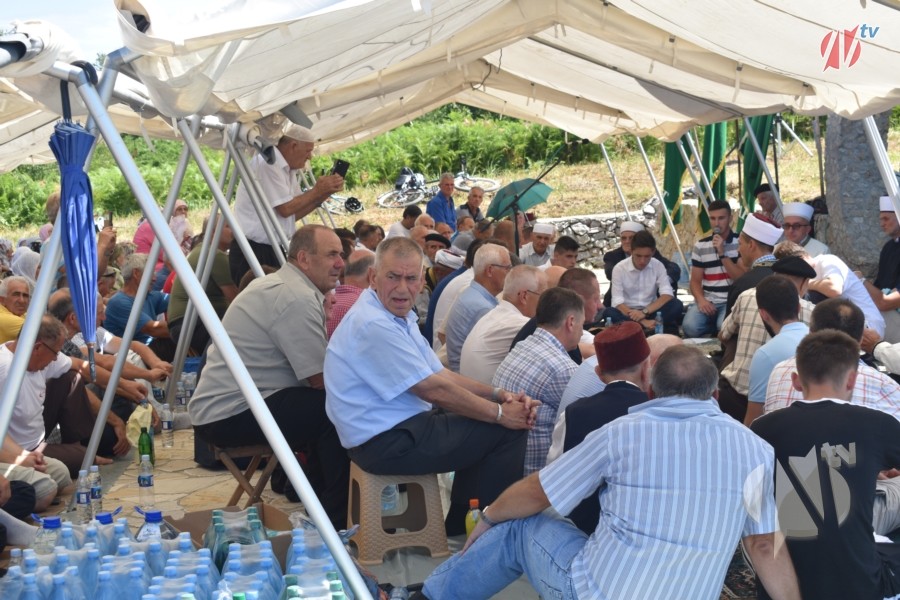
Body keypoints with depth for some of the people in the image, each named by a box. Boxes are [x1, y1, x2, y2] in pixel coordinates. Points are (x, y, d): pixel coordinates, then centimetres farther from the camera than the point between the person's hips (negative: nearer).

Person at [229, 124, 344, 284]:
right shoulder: (267, 162, -13)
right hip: (253, 251, -9)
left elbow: (295, 213, 13)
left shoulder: (288, 169, 14)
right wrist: (317, 190, -6)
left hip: (273, 250, 9)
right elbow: (285, 209, -17)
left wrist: (324, 193, 3)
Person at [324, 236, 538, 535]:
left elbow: (441, 375, 10)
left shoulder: (398, 315, 10)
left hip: (398, 425, 11)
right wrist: (499, 413, -13)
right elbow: (434, 389, -21)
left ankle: (460, 523, 24)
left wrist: (499, 395, -2)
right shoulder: (374, 325, -23)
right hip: (387, 443, -11)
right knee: (509, 431, -8)